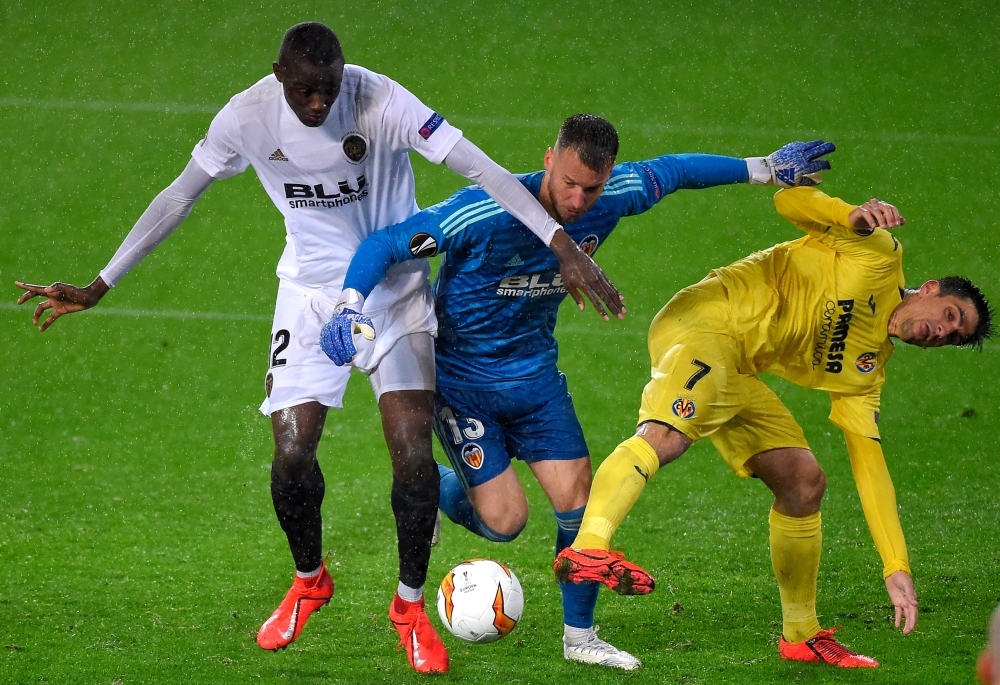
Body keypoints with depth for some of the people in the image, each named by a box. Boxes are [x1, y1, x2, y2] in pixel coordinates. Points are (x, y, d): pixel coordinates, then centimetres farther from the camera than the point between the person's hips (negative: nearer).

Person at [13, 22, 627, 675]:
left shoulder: (380, 100, -23)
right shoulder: (249, 116, -15)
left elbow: (480, 168, -25)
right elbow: (179, 198, -3)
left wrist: (561, 244, -33)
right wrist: (98, 287, -2)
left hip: (397, 291, -2)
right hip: (311, 295, 2)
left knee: (414, 455, -15)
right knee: (292, 457, -7)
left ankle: (411, 604, 9)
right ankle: (309, 581, 25)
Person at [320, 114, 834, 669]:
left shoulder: (612, 199, -14)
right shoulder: (486, 213, -30)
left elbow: (669, 171, 7)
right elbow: (384, 244, -25)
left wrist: (765, 168, 13)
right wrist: (352, 308, -41)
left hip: (534, 372, 5)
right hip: (460, 379, -5)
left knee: (577, 499, -4)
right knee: (504, 520, -11)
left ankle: (580, 635, 15)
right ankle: (433, 487, 23)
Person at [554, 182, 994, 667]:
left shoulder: (866, 372, 20)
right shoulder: (878, 253, 3)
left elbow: (869, 464, 20)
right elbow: (790, 201, -5)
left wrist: (896, 568, 13)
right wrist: (853, 217, -26)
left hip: (735, 373, 9)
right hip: (705, 322, -9)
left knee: (804, 483, 12)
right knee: (666, 435, -34)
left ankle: (801, 636, 23)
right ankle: (587, 549, -54)